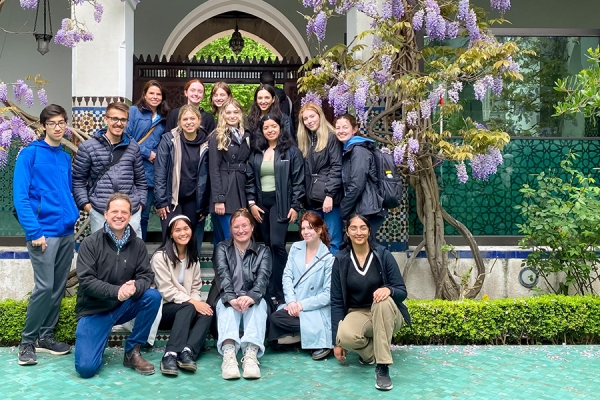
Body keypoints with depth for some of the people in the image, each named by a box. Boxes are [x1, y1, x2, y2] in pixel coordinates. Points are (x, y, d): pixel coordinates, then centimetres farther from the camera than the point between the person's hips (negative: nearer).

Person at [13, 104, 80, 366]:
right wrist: (34, 232, -18)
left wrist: (74, 218, 6)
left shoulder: (65, 157, 14)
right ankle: (27, 341, 7)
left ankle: (46, 336, 23)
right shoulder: (30, 153, -5)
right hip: (44, 232, -6)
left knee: (58, 288, 10)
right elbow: (20, 196, -11)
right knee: (44, 287, -9)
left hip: (67, 232, 6)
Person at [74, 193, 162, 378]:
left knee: (153, 296, -26)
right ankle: (100, 338, 19)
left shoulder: (138, 244, -1)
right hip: (93, 310, -3)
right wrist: (116, 291, -31)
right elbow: (86, 281, -17)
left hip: (123, 307, 3)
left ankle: (132, 351, -8)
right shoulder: (90, 243, -10)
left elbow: (146, 275, -6)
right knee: (86, 368, -18)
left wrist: (135, 287, -30)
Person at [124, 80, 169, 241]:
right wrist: (147, 153, -10)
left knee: (143, 215, 9)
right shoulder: (134, 111, 2)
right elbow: (125, 137, -9)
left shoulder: (163, 119, 17)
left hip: (151, 174, 4)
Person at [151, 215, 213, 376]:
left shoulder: (193, 257, 12)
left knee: (206, 313, -25)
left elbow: (196, 288, 7)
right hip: (162, 309, -5)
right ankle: (171, 354, -47)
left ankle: (187, 352, -43)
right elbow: (166, 291, -15)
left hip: (186, 308, 6)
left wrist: (196, 302, -15)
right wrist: (191, 302, -23)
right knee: (188, 308, -34)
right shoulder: (160, 257, -8)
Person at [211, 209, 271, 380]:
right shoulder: (222, 248, 11)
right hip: (228, 300, 0)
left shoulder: (263, 251, 11)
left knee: (258, 303, -34)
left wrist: (251, 296, -32)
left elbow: (263, 277, -8)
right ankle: (229, 353, -57)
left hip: (254, 300, 0)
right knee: (228, 304, -35)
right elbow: (223, 275, -9)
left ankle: (251, 353, -54)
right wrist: (231, 298, -31)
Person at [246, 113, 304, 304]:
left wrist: (295, 206, -9)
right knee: (267, 245, 9)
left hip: (280, 202, -5)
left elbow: (298, 180, -4)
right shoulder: (257, 152, 13)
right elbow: (250, 180, 13)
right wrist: (251, 202, 2)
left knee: (277, 244, -14)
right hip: (261, 203, 5)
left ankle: (280, 292, -7)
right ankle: (268, 289, 17)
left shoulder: (291, 151, -1)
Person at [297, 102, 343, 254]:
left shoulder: (331, 137, -4)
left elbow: (337, 168, -11)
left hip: (329, 196, -6)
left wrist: (330, 194, -18)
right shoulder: (305, 140, 16)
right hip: (312, 198, 6)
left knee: (332, 240, -3)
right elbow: (305, 172, 16)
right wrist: (304, 197, 9)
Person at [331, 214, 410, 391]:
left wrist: (389, 289, -32)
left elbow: (402, 292, -6)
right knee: (345, 336, -36)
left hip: (386, 314, 0)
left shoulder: (383, 255, -7)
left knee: (383, 301, -37)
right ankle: (371, 350, -1)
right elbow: (336, 301, -1)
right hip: (357, 313, 0)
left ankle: (383, 367, -30)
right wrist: (336, 341, -6)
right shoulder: (340, 260, -3)